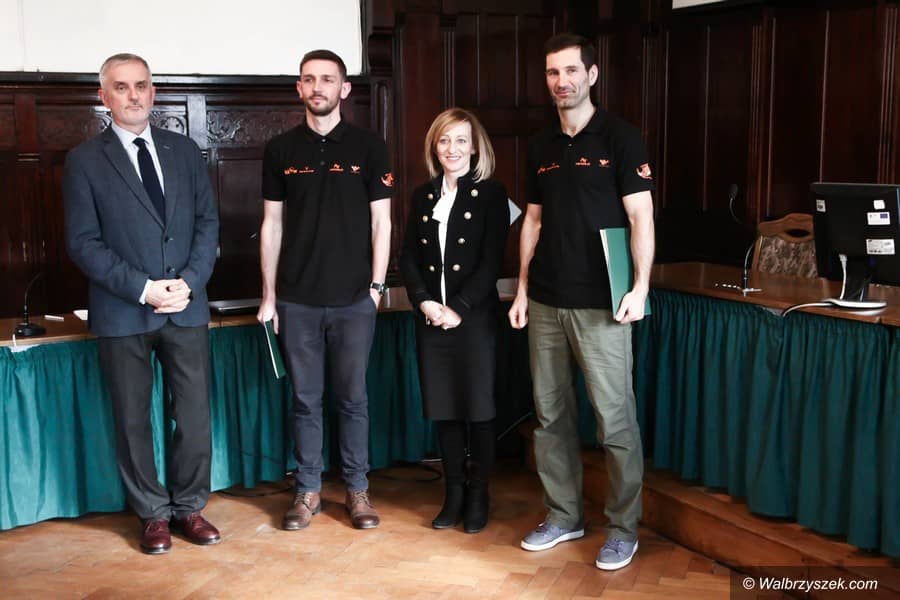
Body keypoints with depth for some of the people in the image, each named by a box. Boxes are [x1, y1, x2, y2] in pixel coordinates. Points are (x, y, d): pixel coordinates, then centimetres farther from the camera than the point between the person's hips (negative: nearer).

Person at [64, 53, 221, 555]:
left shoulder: (185, 151, 8)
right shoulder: (85, 160, 0)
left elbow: (208, 223, 6)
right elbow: (83, 242, -5)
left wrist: (189, 282, -9)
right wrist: (143, 289, -14)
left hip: (186, 307, 2)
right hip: (123, 313, -2)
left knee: (195, 414, 6)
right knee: (133, 419, 7)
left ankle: (189, 506, 22)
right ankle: (154, 513, 22)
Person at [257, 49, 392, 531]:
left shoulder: (368, 147, 1)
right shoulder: (280, 150, 6)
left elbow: (381, 222, 2)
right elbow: (272, 224, 7)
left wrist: (376, 285, -4)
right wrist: (268, 294, 4)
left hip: (354, 299, -1)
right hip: (296, 300, 2)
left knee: (352, 397, 7)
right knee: (305, 399, 9)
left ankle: (357, 488, 20)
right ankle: (308, 490, 21)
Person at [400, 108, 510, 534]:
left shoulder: (491, 194, -2)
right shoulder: (423, 196, 12)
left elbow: (492, 262, -8)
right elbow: (408, 258, 9)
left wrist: (458, 308, -14)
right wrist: (424, 302, -7)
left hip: (474, 317, -4)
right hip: (430, 318, 4)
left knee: (478, 407, 2)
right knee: (443, 409, 8)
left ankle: (478, 495, 15)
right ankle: (454, 493, 20)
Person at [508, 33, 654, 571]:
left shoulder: (620, 138, -3)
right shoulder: (541, 147, 13)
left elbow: (641, 216, -7)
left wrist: (640, 286, -17)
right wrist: (523, 289, 13)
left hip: (599, 305, -6)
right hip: (546, 303, 6)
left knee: (615, 421, -1)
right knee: (552, 416, 11)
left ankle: (624, 528, 13)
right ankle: (564, 516, 25)